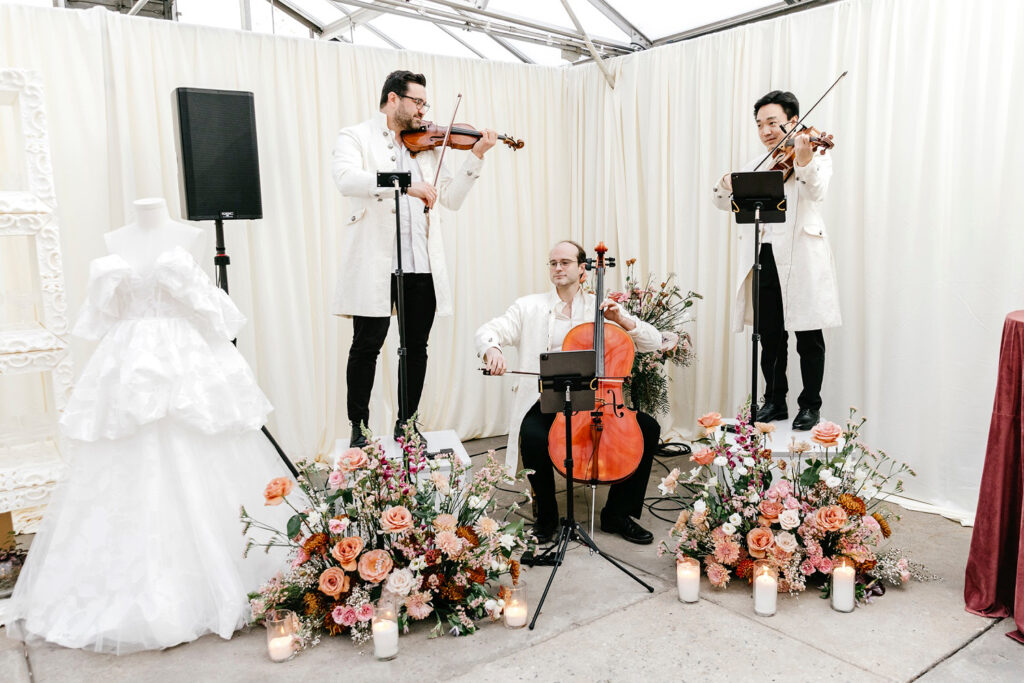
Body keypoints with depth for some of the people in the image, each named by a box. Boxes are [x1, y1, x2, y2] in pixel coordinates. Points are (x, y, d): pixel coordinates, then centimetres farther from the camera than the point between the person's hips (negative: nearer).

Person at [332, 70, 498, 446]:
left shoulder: (427, 146, 20)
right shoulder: (356, 137, 5)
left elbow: (452, 198, 13)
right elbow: (346, 179, -17)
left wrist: (476, 156, 3)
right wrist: (405, 184, -26)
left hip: (422, 265, 5)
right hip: (375, 262, -5)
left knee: (416, 347, 9)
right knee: (367, 346, 0)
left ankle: (406, 425, 22)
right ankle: (358, 429, 12)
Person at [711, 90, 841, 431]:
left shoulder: (816, 156, 4)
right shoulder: (755, 166, 19)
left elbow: (816, 191, -17)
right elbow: (723, 201, 13)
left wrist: (804, 159, -36)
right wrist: (727, 184, -10)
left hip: (800, 259, -5)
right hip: (762, 259, 5)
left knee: (808, 337, 2)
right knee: (769, 336, 10)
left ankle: (810, 406, 13)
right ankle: (774, 402, 22)